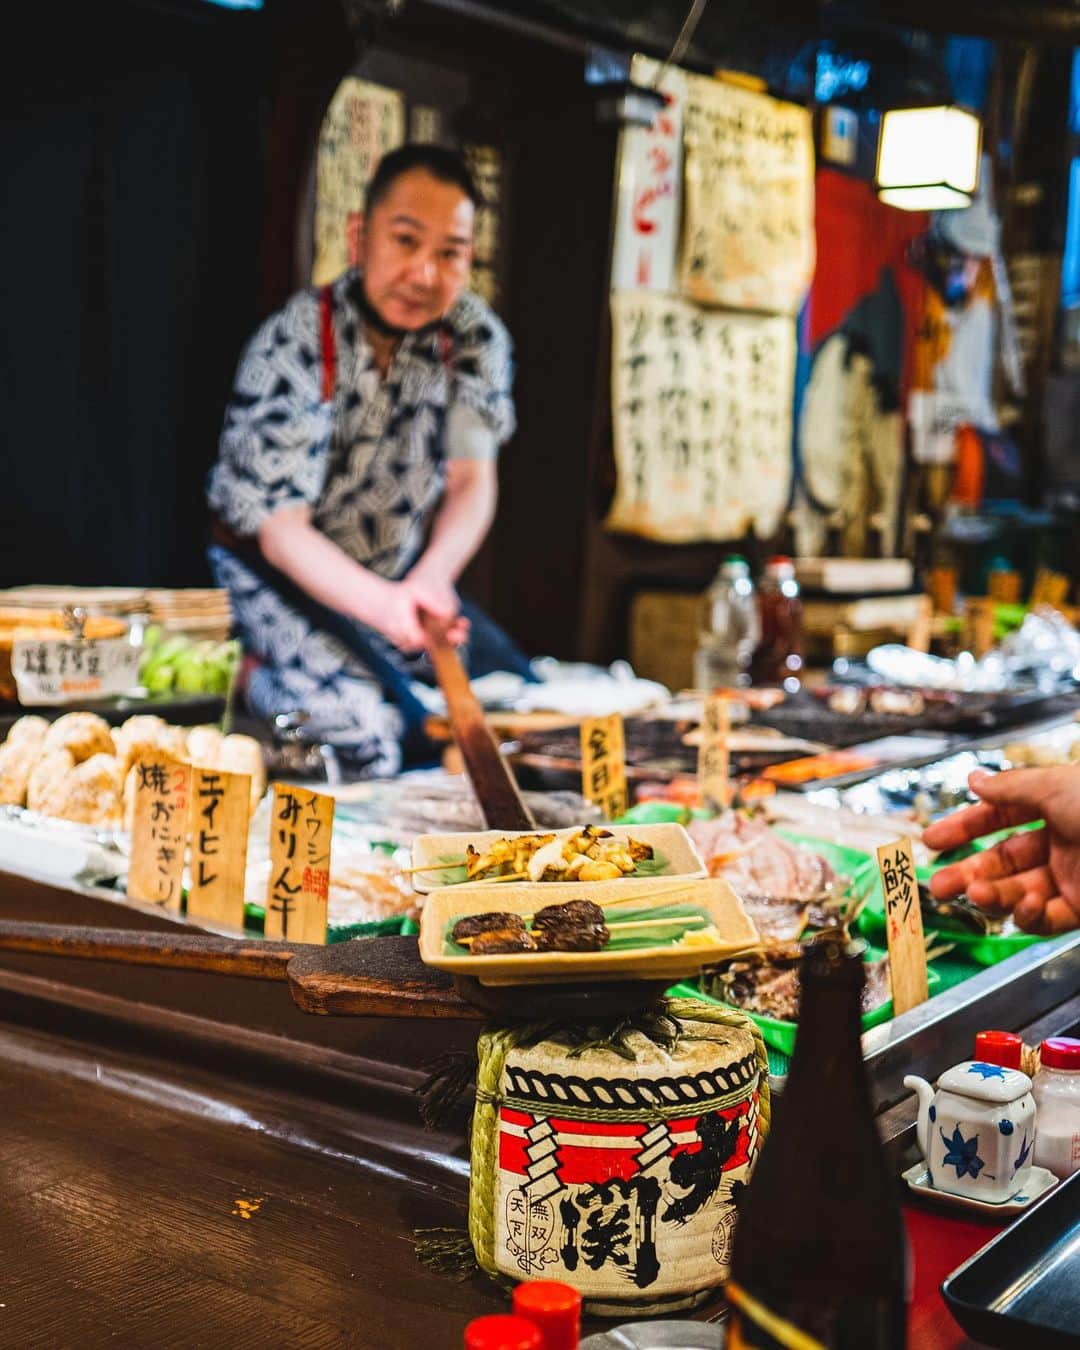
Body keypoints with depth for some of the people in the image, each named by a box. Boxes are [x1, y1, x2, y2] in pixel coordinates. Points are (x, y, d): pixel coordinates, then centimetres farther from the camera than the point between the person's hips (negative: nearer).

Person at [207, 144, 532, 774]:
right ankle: (264, 682, 4)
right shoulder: (295, 345, -23)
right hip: (280, 570, -6)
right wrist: (383, 605, -43)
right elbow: (281, 530, -25)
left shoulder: (476, 336, -10)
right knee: (373, 734, -27)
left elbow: (472, 480, -14)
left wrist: (431, 579, -36)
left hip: (404, 577, 6)